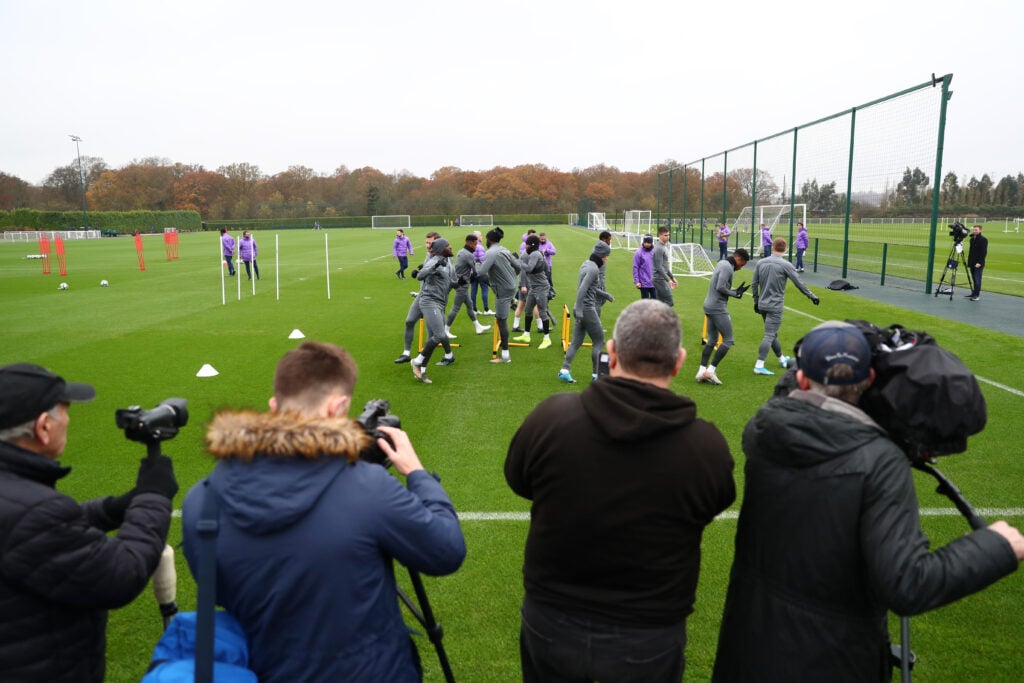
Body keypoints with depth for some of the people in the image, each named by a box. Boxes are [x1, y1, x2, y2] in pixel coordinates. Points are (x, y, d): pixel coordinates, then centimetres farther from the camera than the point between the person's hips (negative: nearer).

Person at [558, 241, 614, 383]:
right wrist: (579, 310, -27)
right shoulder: (593, 269, -16)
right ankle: (596, 374, 9)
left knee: (576, 342, 9)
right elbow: (582, 289, -25)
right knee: (598, 341, 3)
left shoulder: (586, 264, 12)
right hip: (587, 309, -9)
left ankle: (564, 370, 4)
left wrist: (605, 295, 30)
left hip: (581, 309, 9)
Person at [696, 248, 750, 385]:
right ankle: (710, 370, -5)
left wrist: (736, 291, 11)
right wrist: (735, 294, -8)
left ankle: (702, 371, 10)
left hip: (710, 306, 10)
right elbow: (720, 287, -22)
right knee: (728, 340, -4)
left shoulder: (722, 264, 17)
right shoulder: (727, 267, -14)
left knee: (712, 340, 13)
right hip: (718, 308, -10)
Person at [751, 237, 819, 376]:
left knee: (772, 333, 17)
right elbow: (799, 283, -6)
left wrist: (756, 301, 18)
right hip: (775, 307, -6)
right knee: (769, 335, -6)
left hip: (762, 305, 6)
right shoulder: (785, 265, -11)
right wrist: (812, 296, 6)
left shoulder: (761, 263, 3)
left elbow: (754, 284, 7)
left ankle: (782, 359, 35)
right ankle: (759, 366, -11)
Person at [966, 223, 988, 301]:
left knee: (977, 279, -7)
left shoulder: (983, 239, -8)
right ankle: (974, 293, 15)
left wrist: (979, 262, -20)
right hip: (972, 263, 7)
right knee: (974, 279, 10)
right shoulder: (972, 238, 14)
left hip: (978, 263, -7)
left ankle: (977, 295, -5)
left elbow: (984, 252, -14)